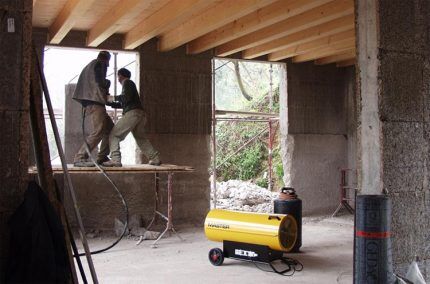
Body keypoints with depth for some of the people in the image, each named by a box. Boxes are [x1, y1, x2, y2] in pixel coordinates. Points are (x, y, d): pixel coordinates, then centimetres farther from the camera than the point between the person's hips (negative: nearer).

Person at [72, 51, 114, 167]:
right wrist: (108, 83, 8)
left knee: (110, 128, 14)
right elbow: (100, 82, -11)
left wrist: (105, 93, 24)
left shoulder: (89, 66, 28)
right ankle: (80, 158, -23)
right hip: (94, 102, -10)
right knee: (99, 130, -18)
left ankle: (102, 157, 11)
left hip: (87, 103, 10)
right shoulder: (100, 64, 2)